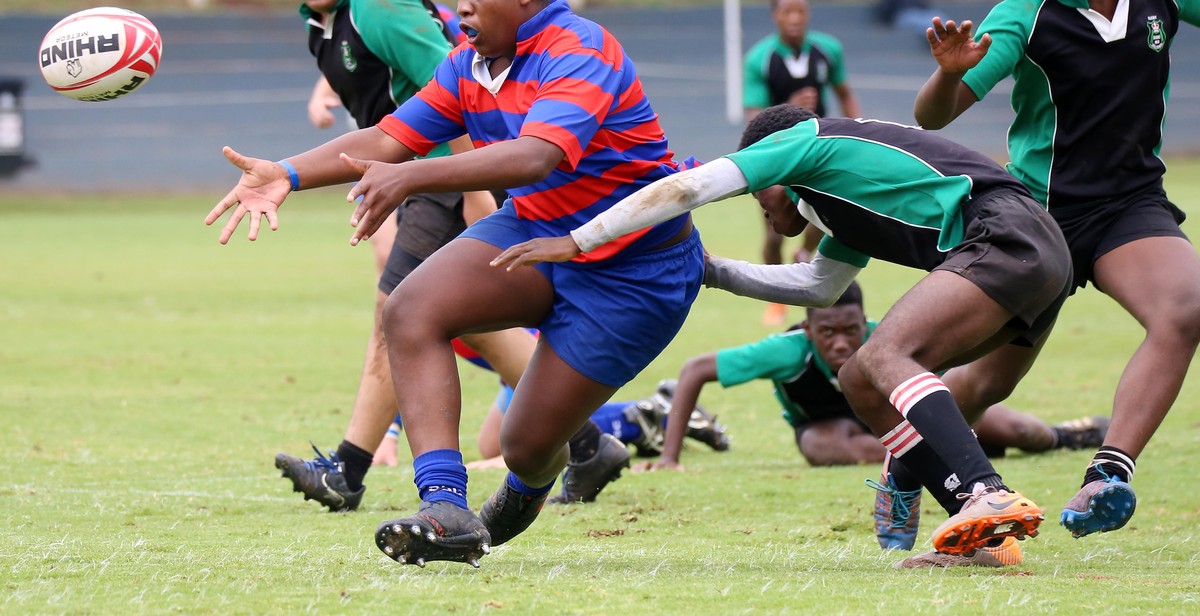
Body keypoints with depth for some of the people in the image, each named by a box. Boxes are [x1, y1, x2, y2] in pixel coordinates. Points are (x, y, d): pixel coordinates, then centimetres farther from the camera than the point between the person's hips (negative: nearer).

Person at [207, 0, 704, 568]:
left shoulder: (580, 54, -25)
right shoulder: (472, 62, 1)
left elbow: (535, 158, -41)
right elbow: (389, 141, -2)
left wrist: (411, 177, -53)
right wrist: (287, 175, -18)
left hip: (637, 271, -7)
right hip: (533, 229, 7)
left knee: (527, 448, -5)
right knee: (409, 312, -21)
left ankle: (529, 487, 37)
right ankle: (446, 511, -28)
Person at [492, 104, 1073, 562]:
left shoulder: (803, 139, 5)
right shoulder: (847, 194, 31)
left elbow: (683, 190, 0)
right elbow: (820, 285, 42)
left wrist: (577, 242, 3)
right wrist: (710, 270, 40)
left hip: (1008, 237, -9)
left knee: (885, 357, -25)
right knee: (862, 384, 11)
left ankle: (987, 495, -45)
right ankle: (982, 531, 0)